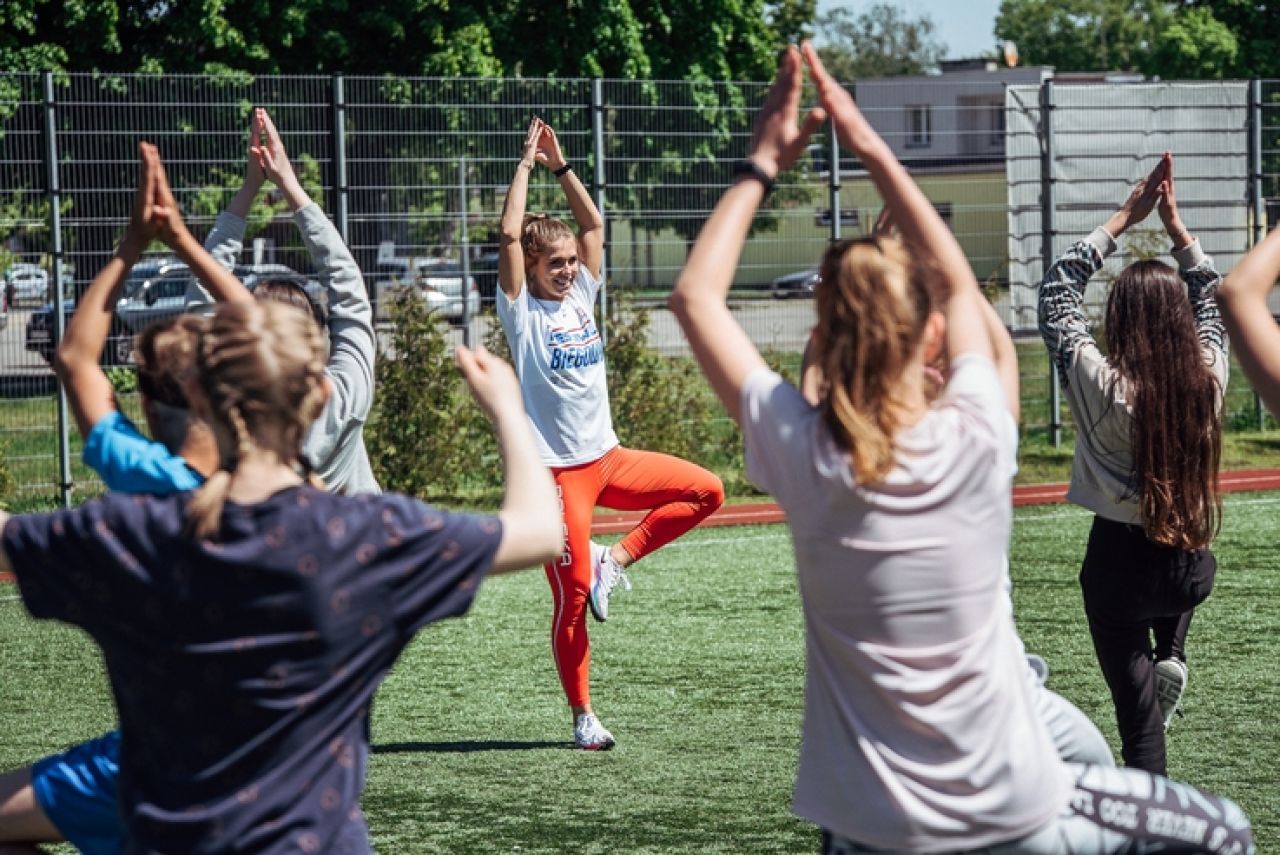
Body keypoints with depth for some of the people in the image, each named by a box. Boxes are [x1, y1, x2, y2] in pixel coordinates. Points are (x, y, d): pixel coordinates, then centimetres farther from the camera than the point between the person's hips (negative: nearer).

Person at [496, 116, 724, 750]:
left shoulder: (581, 297, 9)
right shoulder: (522, 311, -6)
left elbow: (592, 223, 12)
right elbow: (510, 235, -18)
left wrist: (561, 166, 5)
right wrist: (527, 165, -11)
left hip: (608, 458, 7)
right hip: (558, 471, -6)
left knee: (705, 491, -4)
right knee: (571, 596, -4)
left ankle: (616, 559, 5)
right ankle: (582, 717, 7)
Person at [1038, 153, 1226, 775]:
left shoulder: (1104, 387, -18)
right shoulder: (1208, 380, -9)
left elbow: (1057, 292, -7)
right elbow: (1210, 299, 9)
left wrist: (1124, 218, -3)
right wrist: (1174, 223, 8)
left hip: (1121, 564, -3)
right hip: (1192, 565, 3)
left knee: (1139, 712, 5)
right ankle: (1171, 655, 18)